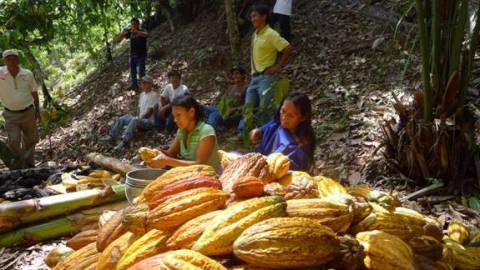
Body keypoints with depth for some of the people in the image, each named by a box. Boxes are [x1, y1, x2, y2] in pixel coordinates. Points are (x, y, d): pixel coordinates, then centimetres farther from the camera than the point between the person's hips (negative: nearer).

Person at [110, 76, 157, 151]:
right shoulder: (142, 95, 18)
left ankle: (124, 142, -51)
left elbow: (149, 112, -12)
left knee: (134, 120, -37)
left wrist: (140, 118, -8)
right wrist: (138, 117, 2)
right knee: (121, 119, -8)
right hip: (140, 119, 8)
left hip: (149, 121, -8)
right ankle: (112, 138, -16)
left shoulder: (153, 95, -8)